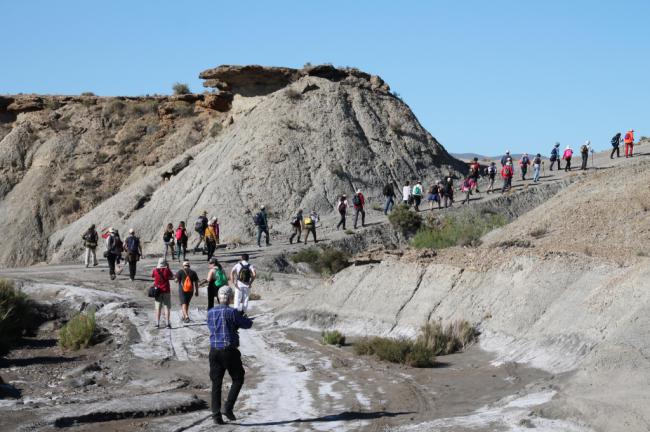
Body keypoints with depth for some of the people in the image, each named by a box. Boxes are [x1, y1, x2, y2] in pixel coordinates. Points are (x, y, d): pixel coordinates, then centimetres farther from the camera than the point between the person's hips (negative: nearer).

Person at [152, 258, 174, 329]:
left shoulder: (155, 270, -5)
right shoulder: (167, 270, -9)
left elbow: (152, 275, 16)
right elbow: (172, 277, 6)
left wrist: (157, 267, 17)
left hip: (157, 291, 1)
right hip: (166, 291, -1)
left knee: (157, 308, 6)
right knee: (167, 307, 4)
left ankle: (157, 323, 5)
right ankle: (168, 323, -1)